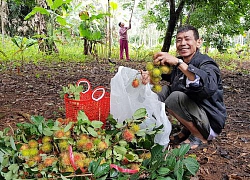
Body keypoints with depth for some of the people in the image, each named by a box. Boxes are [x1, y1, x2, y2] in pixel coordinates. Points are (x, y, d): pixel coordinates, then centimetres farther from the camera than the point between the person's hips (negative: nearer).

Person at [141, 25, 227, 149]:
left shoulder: (206, 63, -20)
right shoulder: (178, 63, 1)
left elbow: (210, 87, -42)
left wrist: (178, 63, -45)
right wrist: (150, 76, -9)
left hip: (211, 124, -7)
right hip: (195, 113, 7)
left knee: (176, 97, -27)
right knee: (164, 90, 1)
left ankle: (201, 138, -7)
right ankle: (187, 130, 10)